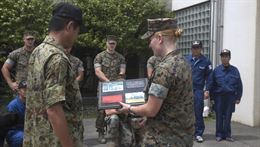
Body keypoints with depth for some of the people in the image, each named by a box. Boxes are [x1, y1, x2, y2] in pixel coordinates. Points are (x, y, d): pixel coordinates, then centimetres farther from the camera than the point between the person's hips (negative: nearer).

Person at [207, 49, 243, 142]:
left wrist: (238, 98, 3)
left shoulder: (234, 70, 4)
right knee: (219, 117, 5)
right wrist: (212, 96, 1)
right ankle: (219, 135, 15)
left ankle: (227, 134, 17)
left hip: (230, 97, 0)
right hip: (219, 96, 0)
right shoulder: (216, 70, 2)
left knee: (228, 117, 6)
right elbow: (210, 84, 5)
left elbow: (239, 85, 6)